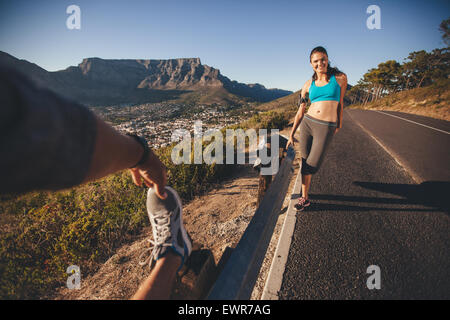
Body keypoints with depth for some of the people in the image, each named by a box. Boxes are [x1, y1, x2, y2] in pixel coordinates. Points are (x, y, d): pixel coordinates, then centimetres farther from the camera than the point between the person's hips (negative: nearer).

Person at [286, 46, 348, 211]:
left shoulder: (340, 78, 2)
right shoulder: (308, 84, 8)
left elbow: (340, 102, 13)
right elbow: (300, 111, 11)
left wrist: (339, 125, 21)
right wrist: (291, 135, 12)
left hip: (326, 129, -2)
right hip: (307, 124, 3)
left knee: (311, 166, -3)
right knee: (305, 162, 7)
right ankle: (304, 198, 24)